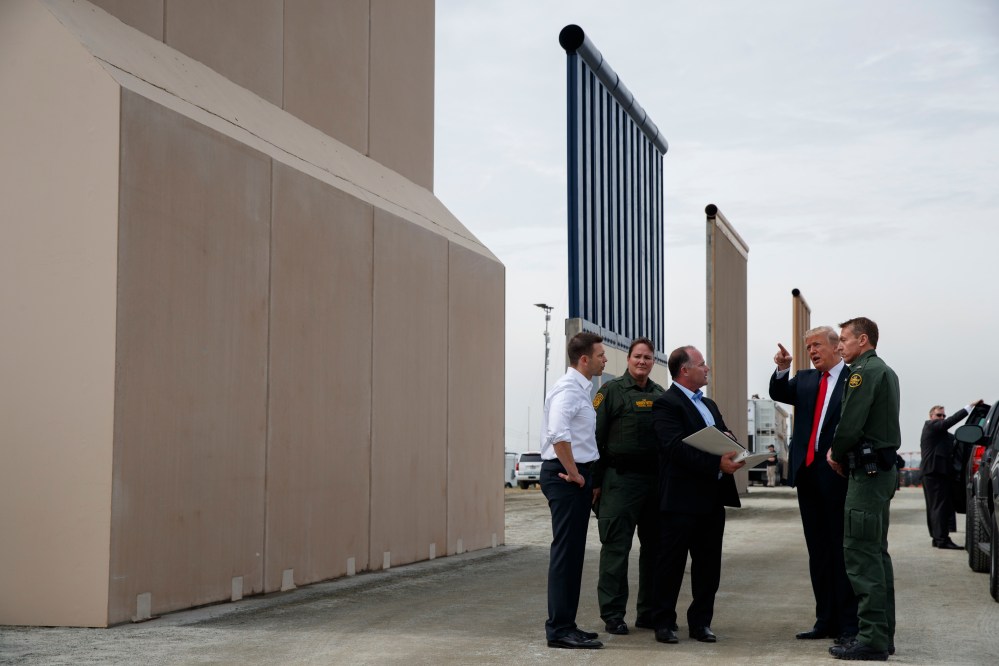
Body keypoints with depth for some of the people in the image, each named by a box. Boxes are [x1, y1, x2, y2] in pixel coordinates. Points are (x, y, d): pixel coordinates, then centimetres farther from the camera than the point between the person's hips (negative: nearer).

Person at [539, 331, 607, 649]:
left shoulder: (581, 389, 17)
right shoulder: (568, 389, -15)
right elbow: (558, 434, -28)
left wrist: (584, 476, 13)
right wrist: (573, 474, -21)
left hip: (576, 476, 10)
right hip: (565, 477, -10)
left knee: (573, 553, 13)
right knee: (565, 552, -8)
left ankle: (565, 625, 19)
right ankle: (559, 629, -6)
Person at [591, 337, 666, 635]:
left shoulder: (660, 394, 15)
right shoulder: (611, 390, 0)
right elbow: (596, 437, -4)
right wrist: (596, 481, -9)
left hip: (655, 478, 6)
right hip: (621, 478, -5)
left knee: (654, 547, 9)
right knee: (616, 547, -5)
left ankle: (650, 611, 19)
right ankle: (612, 614, 1)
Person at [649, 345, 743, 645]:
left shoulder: (709, 405, 21)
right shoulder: (666, 404, -8)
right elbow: (676, 448, -19)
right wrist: (717, 464, -26)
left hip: (712, 499, 8)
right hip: (681, 499, -8)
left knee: (708, 564, 10)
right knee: (672, 563, 1)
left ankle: (700, 621, 20)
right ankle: (664, 622, 11)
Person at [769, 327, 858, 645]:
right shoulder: (805, 380, 16)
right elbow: (778, 393, 5)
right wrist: (782, 370, -11)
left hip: (839, 475, -7)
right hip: (808, 473, 7)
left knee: (843, 550, -2)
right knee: (818, 551, 11)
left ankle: (848, 624, 3)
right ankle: (826, 621, 17)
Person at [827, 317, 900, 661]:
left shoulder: (864, 372, -13)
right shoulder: (885, 371, 19)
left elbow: (850, 424, -19)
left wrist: (836, 454, -2)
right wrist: (842, 452, 12)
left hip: (866, 471, -10)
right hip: (884, 468, 10)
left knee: (861, 555, -10)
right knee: (877, 553, 13)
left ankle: (872, 640, -10)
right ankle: (882, 635, 17)